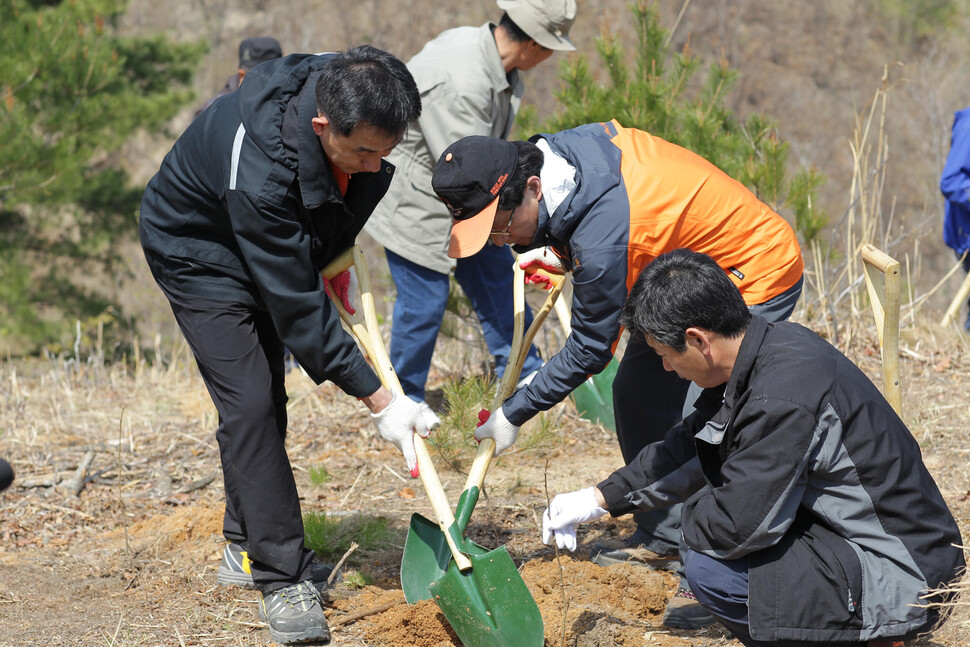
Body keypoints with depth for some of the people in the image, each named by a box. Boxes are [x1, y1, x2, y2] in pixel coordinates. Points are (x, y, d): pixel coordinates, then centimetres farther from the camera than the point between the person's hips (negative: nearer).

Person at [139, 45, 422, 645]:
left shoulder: (351, 108, -25)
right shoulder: (259, 173, -44)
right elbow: (299, 306, -37)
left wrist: (337, 254, 0)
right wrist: (378, 398, -35)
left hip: (276, 247, 7)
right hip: (199, 252, -7)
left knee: (267, 398, 12)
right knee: (249, 403, -16)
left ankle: (245, 544, 27)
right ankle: (282, 577, -12)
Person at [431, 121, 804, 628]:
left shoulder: (601, 237, -36)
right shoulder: (561, 146, -11)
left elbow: (590, 349, -21)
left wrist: (514, 414, -10)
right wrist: (560, 255, 0)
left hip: (757, 280, -10)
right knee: (635, 392, 11)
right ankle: (663, 537, 23)